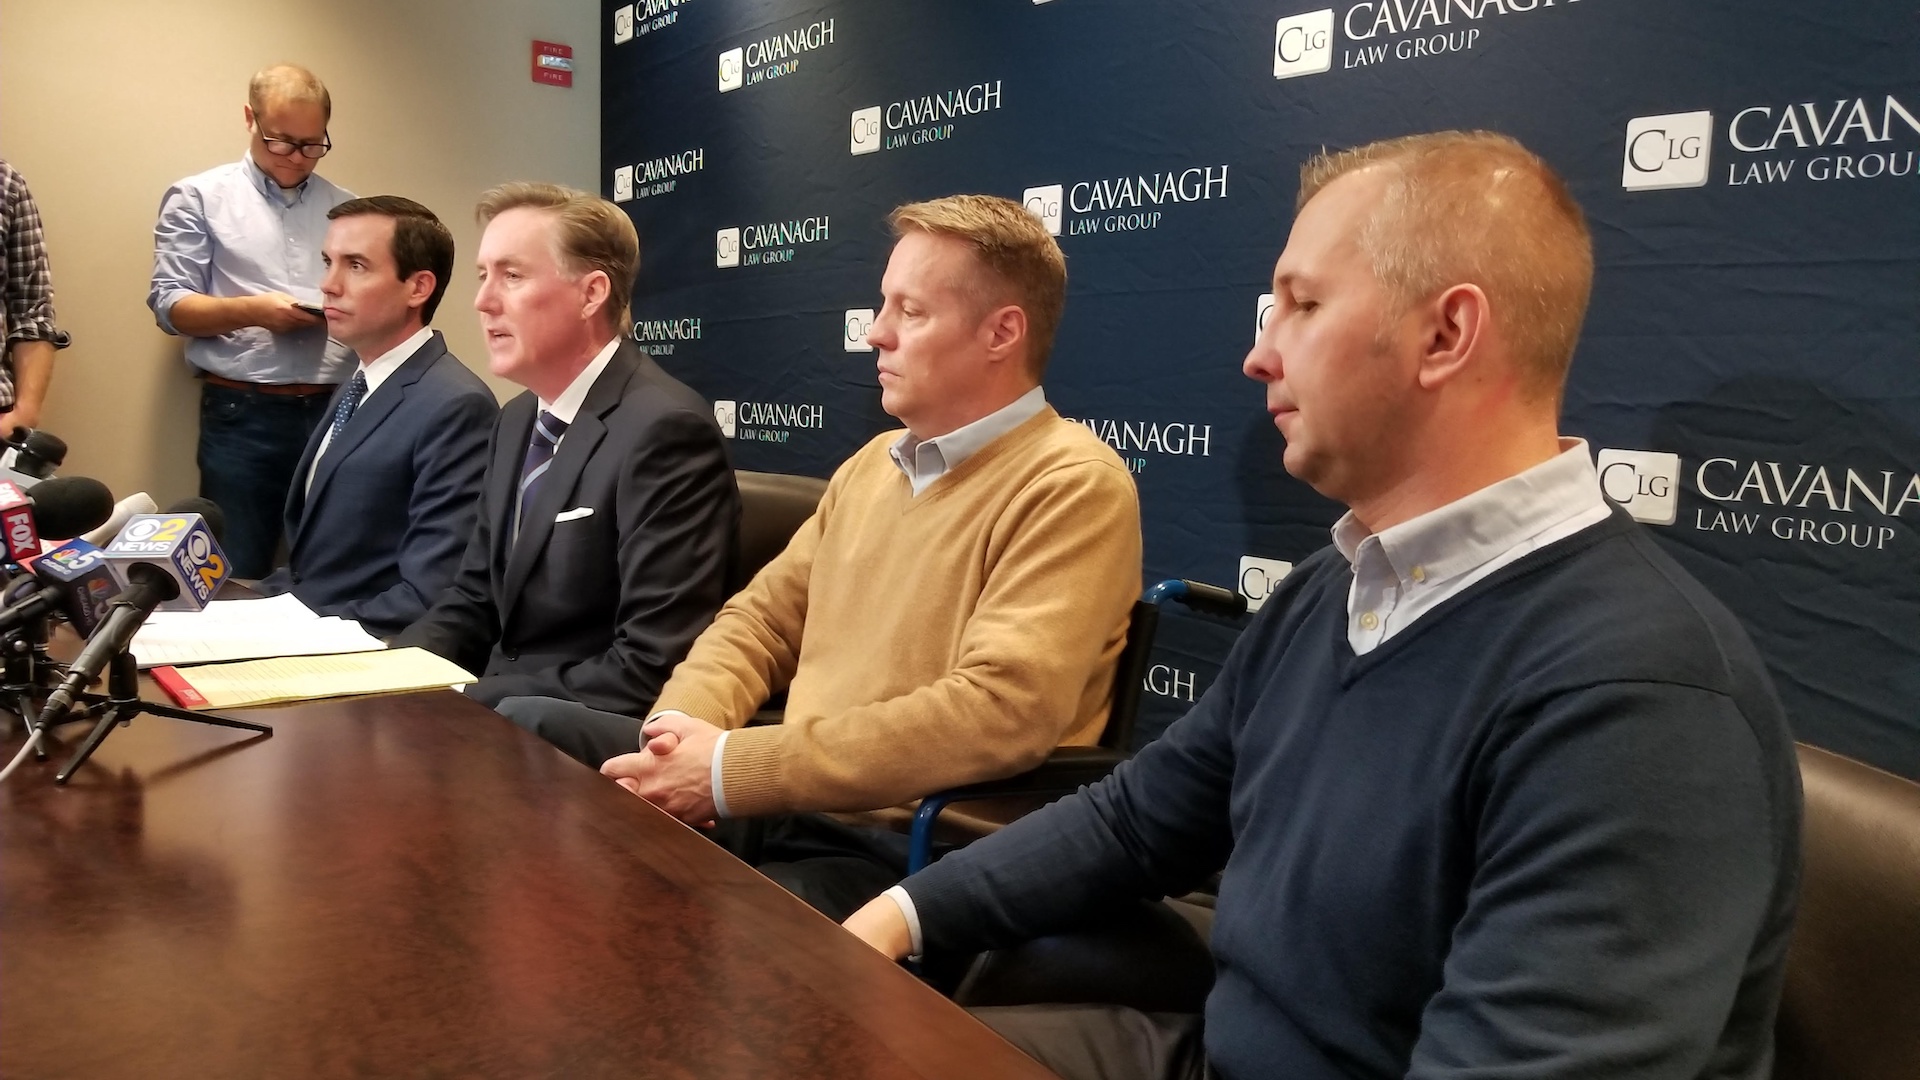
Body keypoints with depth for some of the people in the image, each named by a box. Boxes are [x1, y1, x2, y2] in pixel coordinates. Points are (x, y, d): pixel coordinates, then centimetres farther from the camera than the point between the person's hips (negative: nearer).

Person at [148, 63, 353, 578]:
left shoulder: (345, 207, 13)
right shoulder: (199, 197, 5)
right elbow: (169, 303, 0)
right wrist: (252, 311, -16)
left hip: (337, 410, 3)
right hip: (242, 414, -2)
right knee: (236, 577, 1)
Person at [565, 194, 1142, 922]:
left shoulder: (1072, 486, -13)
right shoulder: (873, 463, 14)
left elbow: (998, 713, -25)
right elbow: (763, 620, 17)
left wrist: (731, 770, -23)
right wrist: (678, 729, -6)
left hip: (917, 860, -7)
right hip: (783, 811, 8)